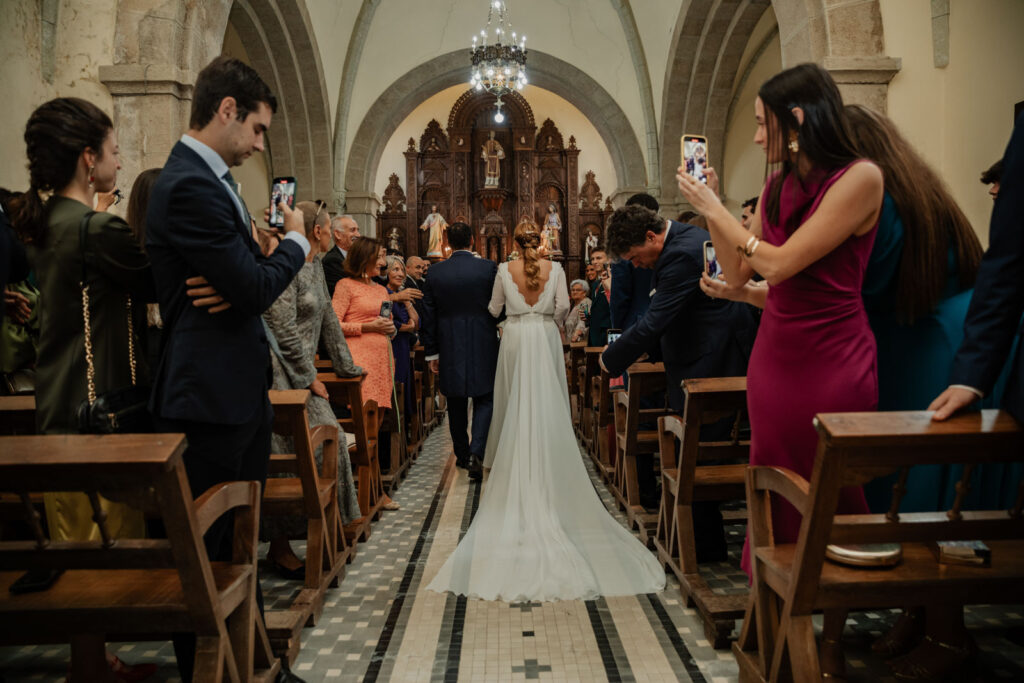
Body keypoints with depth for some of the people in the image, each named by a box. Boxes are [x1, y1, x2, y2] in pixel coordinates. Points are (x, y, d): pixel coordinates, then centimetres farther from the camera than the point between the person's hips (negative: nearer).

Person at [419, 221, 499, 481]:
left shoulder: (435, 272, -2)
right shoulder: (489, 268, -8)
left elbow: (428, 317, 1)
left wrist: (431, 353, 7)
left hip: (450, 349, 2)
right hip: (483, 348, -2)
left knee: (456, 405, 15)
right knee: (484, 401, 8)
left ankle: (462, 454, 26)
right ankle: (476, 452, -11)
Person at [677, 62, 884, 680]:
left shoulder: (858, 178, -13)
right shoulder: (778, 188, 7)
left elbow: (781, 262, -19)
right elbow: (738, 274, 9)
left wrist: (714, 208, -9)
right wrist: (709, 207, 2)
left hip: (834, 359, -6)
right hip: (774, 355, 6)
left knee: (833, 498, 7)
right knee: (776, 490, 13)